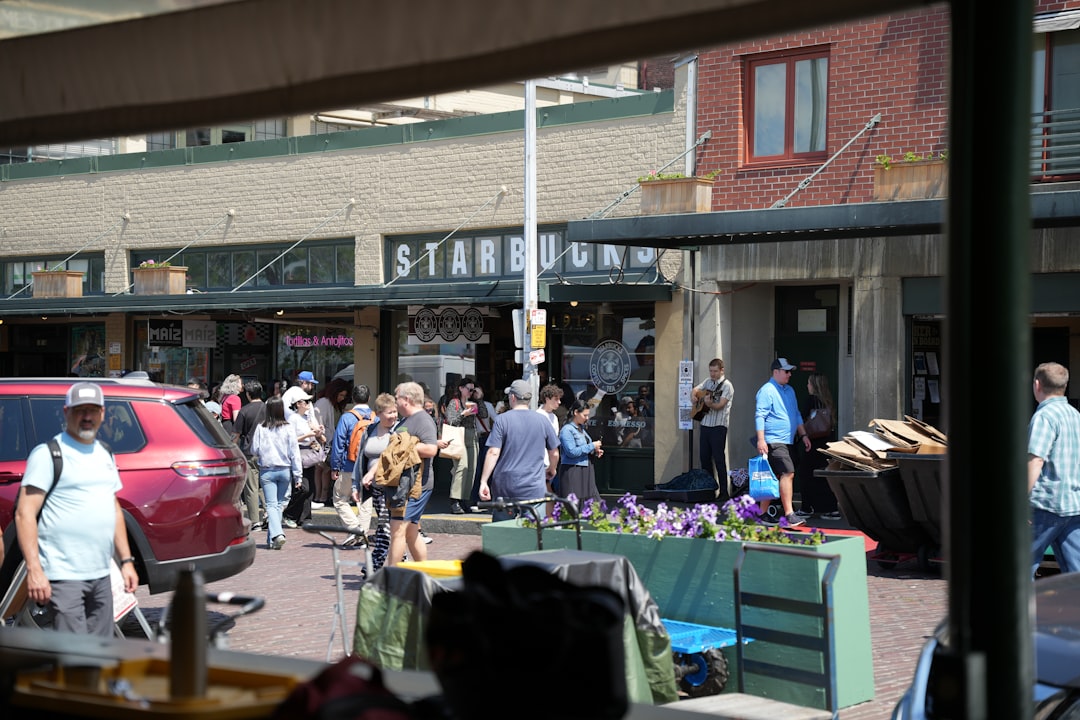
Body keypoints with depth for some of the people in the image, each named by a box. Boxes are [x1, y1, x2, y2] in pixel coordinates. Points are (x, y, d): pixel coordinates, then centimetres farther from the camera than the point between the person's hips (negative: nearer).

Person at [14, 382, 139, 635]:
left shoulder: (105, 455, 18)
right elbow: (25, 514, -11)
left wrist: (126, 560, 19)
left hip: (101, 576, 8)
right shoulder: (48, 453, -6)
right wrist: (34, 570, -19)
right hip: (63, 577, -8)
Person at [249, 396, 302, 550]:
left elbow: (254, 450, -2)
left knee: (271, 504, -2)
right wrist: (298, 475, 1)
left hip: (267, 470, -1)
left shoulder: (260, 428, -7)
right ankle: (272, 539, 16)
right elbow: (294, 453, -3)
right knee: (279, 504, 13)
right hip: (285, 470, 1)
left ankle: (276, 534, -22)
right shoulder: (288, 429, -5)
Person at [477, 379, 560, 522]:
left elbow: (493, 453, -10)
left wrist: (484, 481, -7)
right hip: (534, 489, 1)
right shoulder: (543, 422, 4)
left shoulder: (502, 420, -4)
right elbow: (554, 454, 12)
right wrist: (551, 470, 32)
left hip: (505, 489, -1)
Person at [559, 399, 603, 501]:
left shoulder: (581, 429, 17)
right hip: (572, 472, -9)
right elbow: (571, 452, -21)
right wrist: (592, 446, -15)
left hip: (585, 471, 9)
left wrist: (594, 452, 9)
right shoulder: (567, 430, -12)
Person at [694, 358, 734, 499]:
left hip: (718, 426, -8)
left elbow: (720, 405, -18)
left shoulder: (726, 386, -8)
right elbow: (696, 390, 28)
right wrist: (695, 396, 5)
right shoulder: (708, 382, 14)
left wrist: (709, 403, -37)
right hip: (705, 424, 8)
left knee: (719, 459, -9)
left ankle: (723, 493, -8)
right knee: (704, 457, 9)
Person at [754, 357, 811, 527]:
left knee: (775, 478, 10)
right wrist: (761, 440, -20)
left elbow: (796, 415, 27)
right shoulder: (767, 391, -9)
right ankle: (789, 514, -19)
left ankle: (762, 513, 16)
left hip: (787, 442, 9)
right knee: (788, 473, -18)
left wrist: (803, 435, 21)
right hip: (774, 441, -9)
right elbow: (759, 416, -14)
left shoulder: (790, 391, 19)